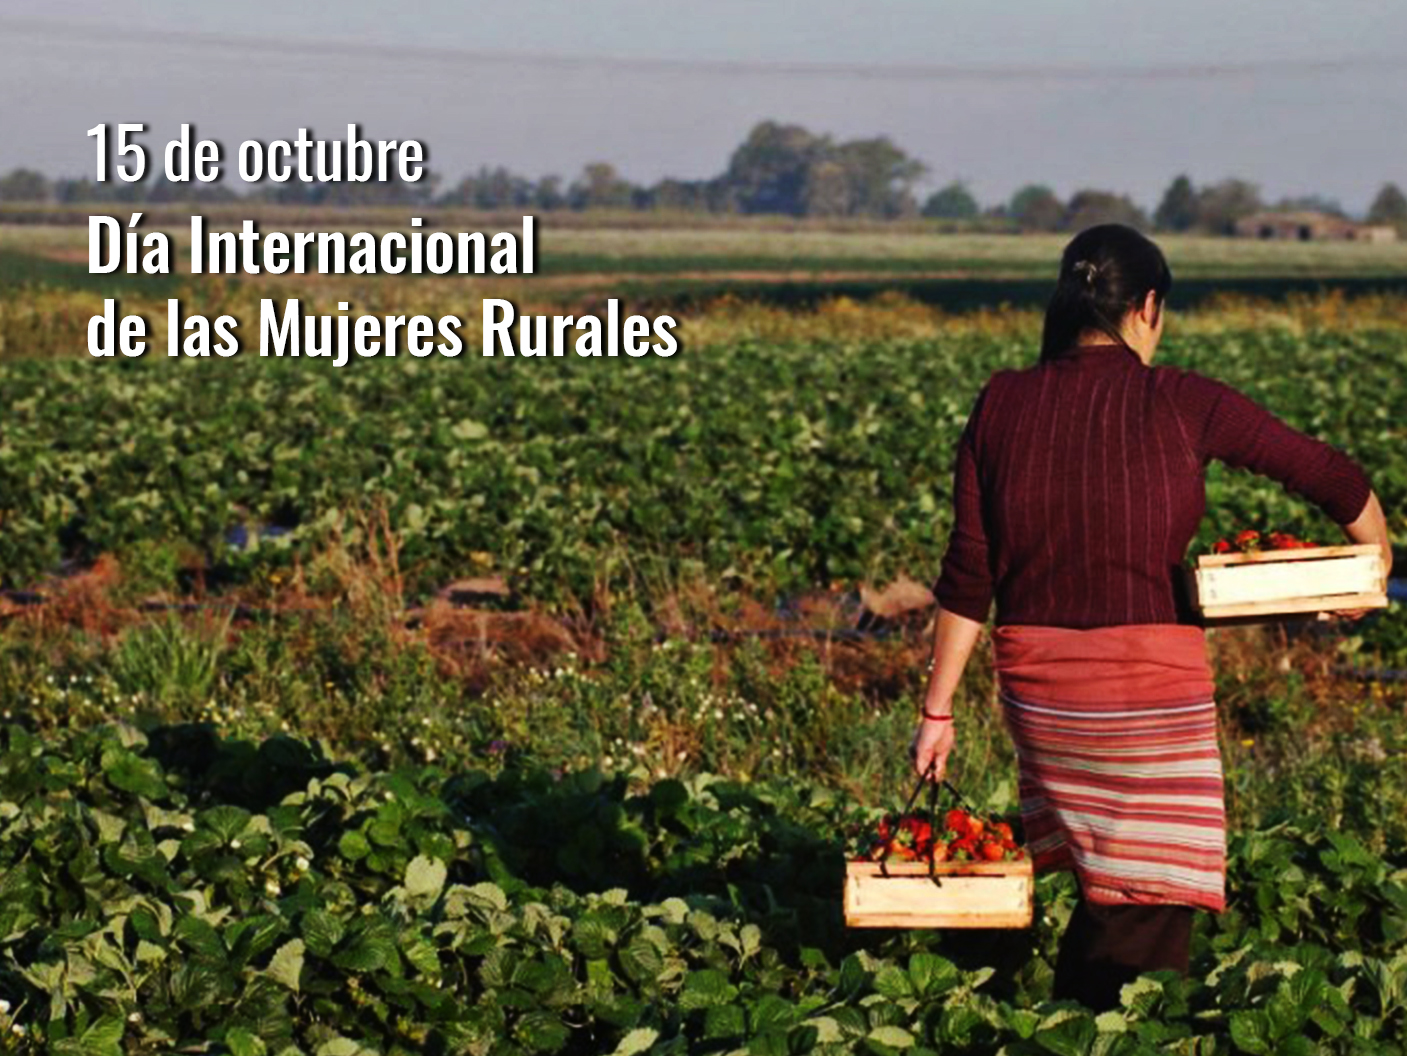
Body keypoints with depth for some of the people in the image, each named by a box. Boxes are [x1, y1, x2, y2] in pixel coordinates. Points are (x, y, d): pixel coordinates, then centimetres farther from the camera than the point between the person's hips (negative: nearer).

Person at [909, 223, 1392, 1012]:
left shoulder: (1002, 405, 2)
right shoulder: (1181, 403, -6)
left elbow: (969, 575, 2)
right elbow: (1332, 478, 0)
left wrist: (940, 709, 9)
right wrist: (1376, 558, 20)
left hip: (1037, 675, 5)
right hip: (1149, 673, -5)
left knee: (1103, 878, 23)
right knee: (1151, 899, 5)